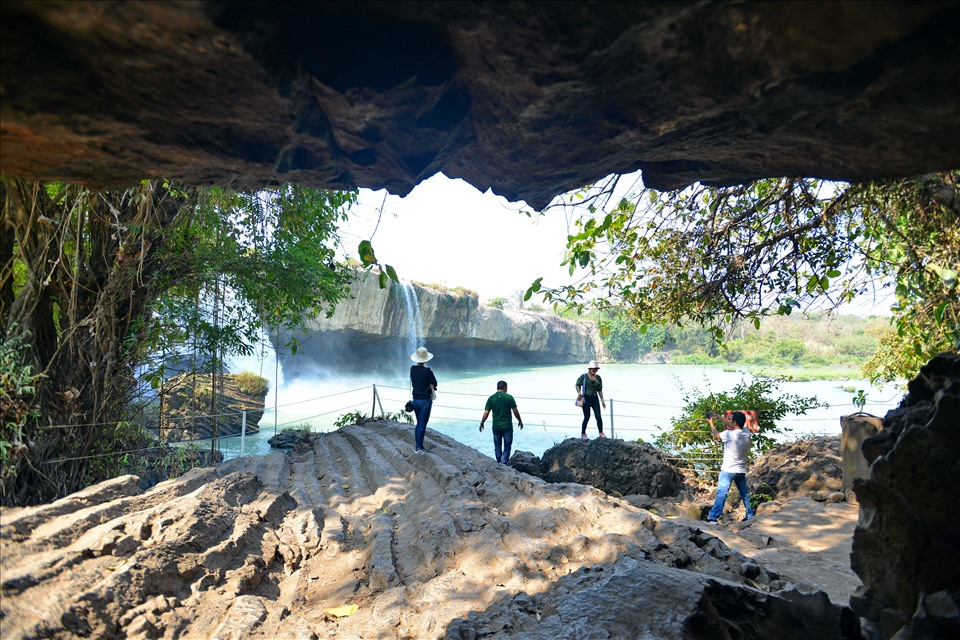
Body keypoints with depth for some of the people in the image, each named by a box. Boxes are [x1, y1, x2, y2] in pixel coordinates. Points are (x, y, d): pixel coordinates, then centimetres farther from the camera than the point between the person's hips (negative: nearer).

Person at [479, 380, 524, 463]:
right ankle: (503, 462, -5)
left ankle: (499, 463, 23)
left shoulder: (491, 398, -3)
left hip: (496, 426, 2)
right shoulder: (509, 397, -8)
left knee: (497, 446, 15)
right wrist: (520, 421, 10)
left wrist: (482, 423, 8)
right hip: (507, 426, -2)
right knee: (507, 445, 8)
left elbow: (486, 412, -4)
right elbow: (515, 411, -5)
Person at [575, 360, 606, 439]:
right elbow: (578, 385, 3)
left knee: (598, 416, -6)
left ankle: (601, 433, 1)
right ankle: (583, 434, 12)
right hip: (586, 398, -4)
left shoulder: (598, 378, 9)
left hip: (595, 398, 4)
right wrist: (579, 393, -14)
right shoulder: (584, 376, -2)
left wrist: (602, 400, 10)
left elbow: (600, 390, 12)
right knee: (587, 417, -1)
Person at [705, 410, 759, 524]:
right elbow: (730, 425, 14)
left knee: (721, 493, -7)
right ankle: (749, 515, 24)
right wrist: (718, 416, 19)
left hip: (728, 470, -6)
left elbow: (716, 434, 0)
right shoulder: (747, 432, -3)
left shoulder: (729, 434, -20)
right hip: (741, 470, 6)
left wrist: (711, 422, 17)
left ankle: (713, 517, -8)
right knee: (744, 494, 17)